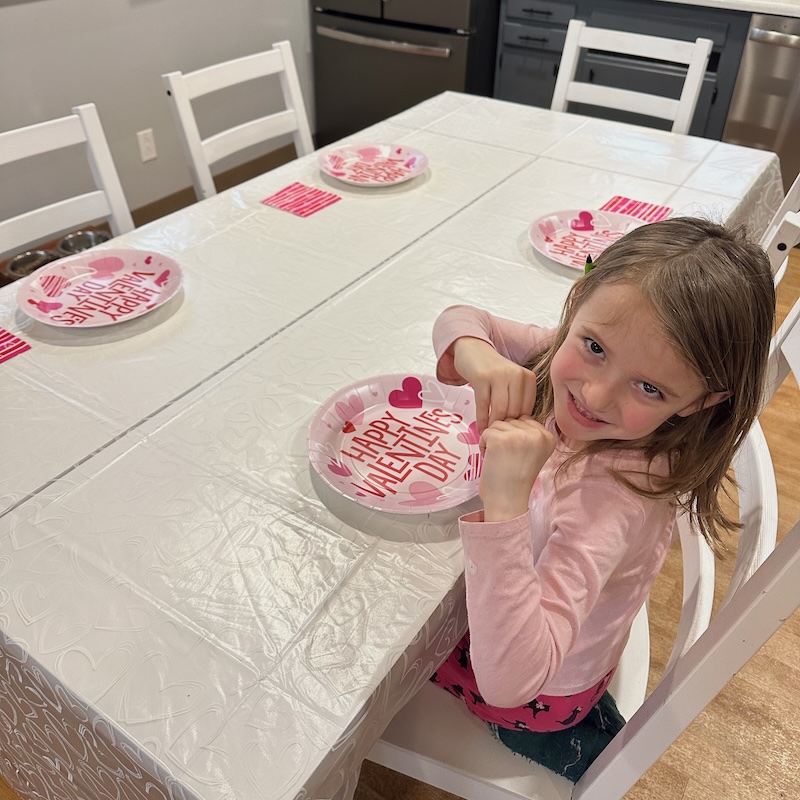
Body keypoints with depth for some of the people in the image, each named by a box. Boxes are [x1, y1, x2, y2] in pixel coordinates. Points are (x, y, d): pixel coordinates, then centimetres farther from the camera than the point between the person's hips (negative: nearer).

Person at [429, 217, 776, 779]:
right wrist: (475, 353, -34)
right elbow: (461, 319, -10)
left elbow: (510, 680, -48)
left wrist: (505, 506, -57)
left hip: (536, 693, -5)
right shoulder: (574, 359, -24)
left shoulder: (614, 494, -43)